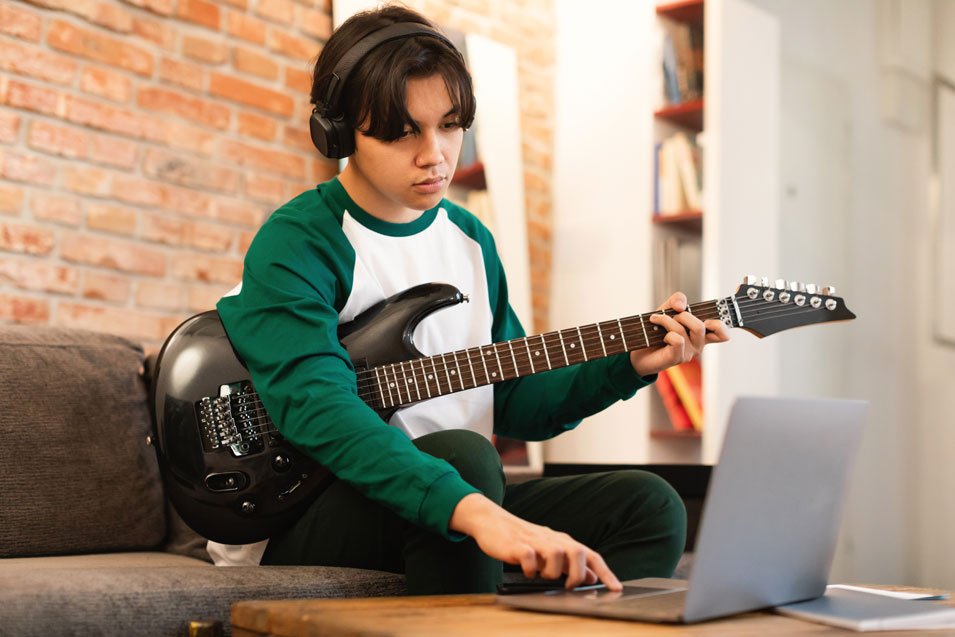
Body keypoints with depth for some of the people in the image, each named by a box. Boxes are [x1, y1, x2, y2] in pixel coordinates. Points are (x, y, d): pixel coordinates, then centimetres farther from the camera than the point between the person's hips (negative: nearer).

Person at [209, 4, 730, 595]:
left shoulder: (471, 238, 9)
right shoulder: (295, 244, -15)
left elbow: (513, 399, 15)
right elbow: (318, 409, -32)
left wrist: (631, 365, 0)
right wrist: (474, 512, -45)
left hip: (464, 504, 7)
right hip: (292, 518, -7)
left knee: (649, 506, -9)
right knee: (463, 454, -35)